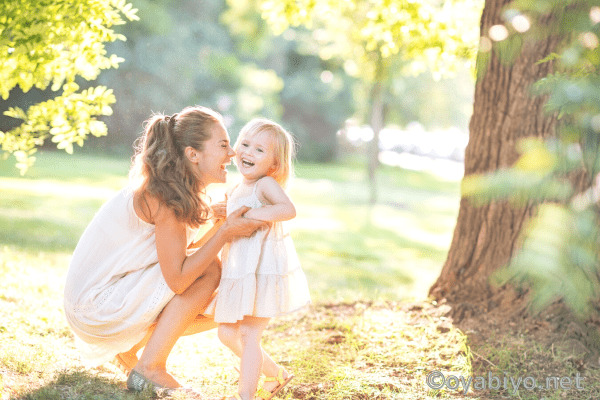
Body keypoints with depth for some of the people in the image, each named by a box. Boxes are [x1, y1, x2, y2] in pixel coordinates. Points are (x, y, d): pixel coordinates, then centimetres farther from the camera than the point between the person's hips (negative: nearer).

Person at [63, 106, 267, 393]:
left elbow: (181, 256, 8)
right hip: (95, 308, -9)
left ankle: (127, 347, 15)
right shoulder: (164, 197, -22)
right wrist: (225, 232, -23)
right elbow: (177, 279, -26)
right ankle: (150, 368, -9)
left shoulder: (181, 190, 6)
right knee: (209, 270, -16)